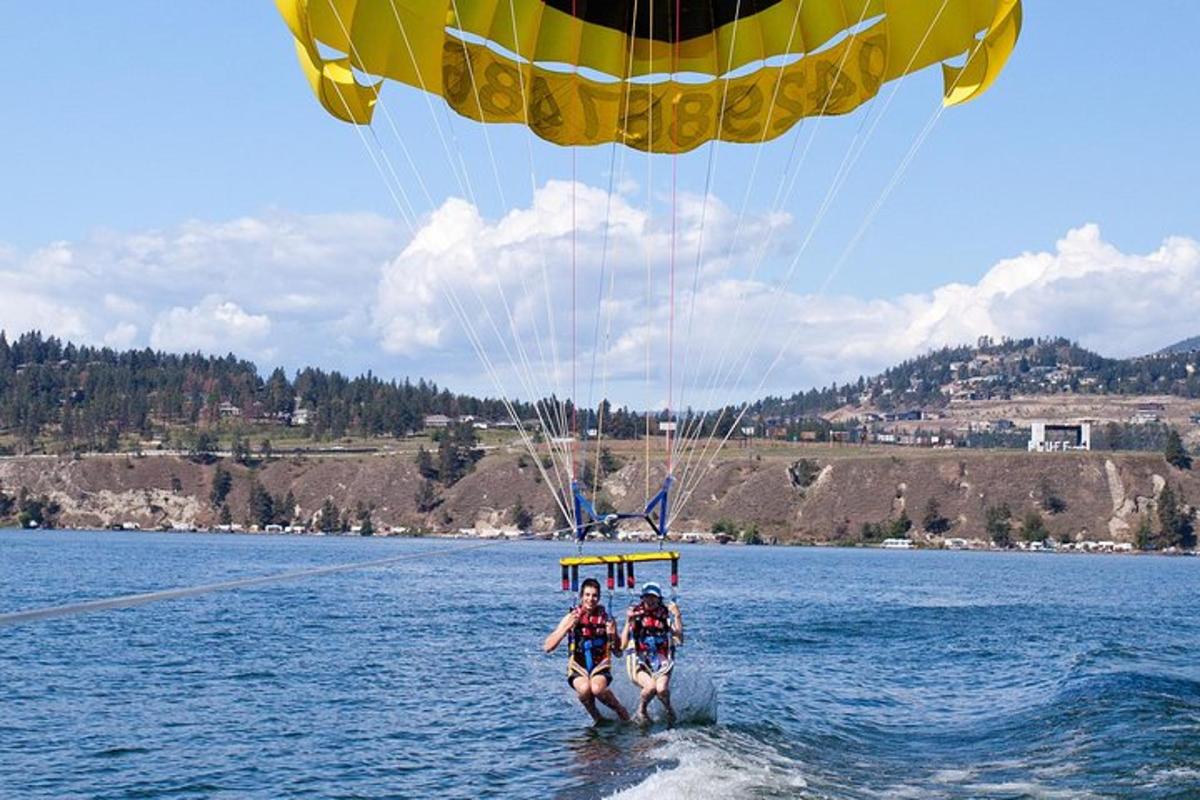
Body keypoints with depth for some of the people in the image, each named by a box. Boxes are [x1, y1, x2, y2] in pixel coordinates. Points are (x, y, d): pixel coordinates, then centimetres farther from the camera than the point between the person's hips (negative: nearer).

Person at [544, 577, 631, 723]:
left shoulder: (606, 618, -1)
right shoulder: (572, 617, -2)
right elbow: (548, 647, -9)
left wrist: (613, 637, -18)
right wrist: (566, 628, -21)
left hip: (600, 667, 0)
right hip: (577, 668, 0)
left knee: (597, 688, -34)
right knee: (584, 688, -34)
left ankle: (620, 710, -4)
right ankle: (596, 716, -5)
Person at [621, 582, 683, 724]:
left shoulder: (666, 615, 2)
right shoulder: (635, 614, 1)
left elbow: (679, 640, -11)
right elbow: (623, 645, -5)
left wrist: (677, 616, -17)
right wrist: (628, 622, -15)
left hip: (662, 665, 1)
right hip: (640, 665, -1)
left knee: (662, 688, -28)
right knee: (651, 686, -30)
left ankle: (668, 709, 6)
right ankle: (641, 709, 1)